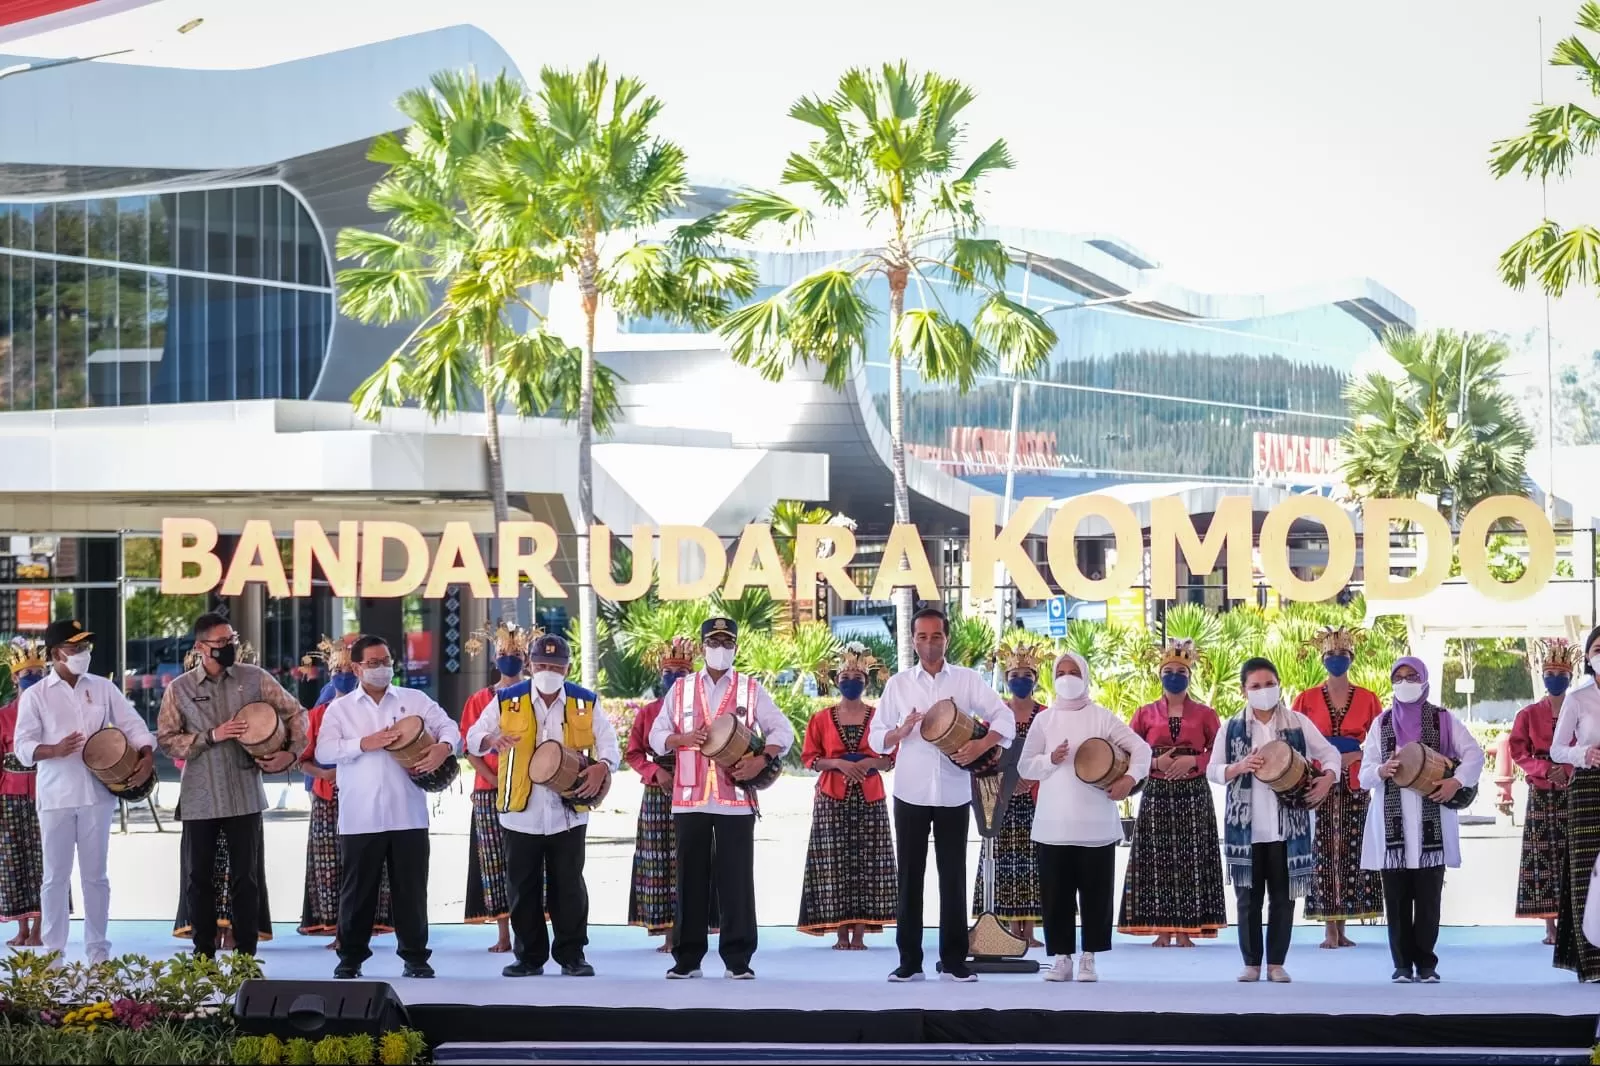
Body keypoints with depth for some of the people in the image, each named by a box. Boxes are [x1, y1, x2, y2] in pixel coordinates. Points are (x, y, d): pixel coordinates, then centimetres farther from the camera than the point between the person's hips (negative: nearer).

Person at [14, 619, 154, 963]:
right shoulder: (35, 696, -1)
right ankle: (53, 952, 9)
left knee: (95, 875, 8)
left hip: (97, 793, 2)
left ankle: (98, 949, 15)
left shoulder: (103, 688, 7)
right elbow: (23, 747, -5)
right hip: (55, 797, -2)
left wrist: (147, 753, -14)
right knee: (56, 876, 3)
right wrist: (54, 750, -24)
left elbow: (132, 724, 6)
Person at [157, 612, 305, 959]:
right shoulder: (179, 689, -1)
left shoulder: (255, 679, 0)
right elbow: (166, 739, -3)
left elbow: (295, 713, 8)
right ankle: (203, 954, 15)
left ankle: (246, 954, 9)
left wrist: (291, 752, -6)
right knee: (198, 878, 5)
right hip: (200, 798, 0)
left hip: (244, 796, 0)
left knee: (245, 877, 2)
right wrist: (211, 736, -14)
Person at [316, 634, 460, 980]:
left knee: (411, 887, 4)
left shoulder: (415, 700, 10)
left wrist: (443, 747, -15)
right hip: (360, 817, -1)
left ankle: (415, 957, 12)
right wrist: (365, 743, -16)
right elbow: (324, 751, -4)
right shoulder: (340, 708, 7)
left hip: (408, 814, 1)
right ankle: (351, 957, 14)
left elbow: (448, 727, 7)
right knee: (357, 889, 5)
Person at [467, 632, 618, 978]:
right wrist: (492, 739, -20)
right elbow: (473, 738, 4)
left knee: (569, 887, 1)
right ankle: (529, 956, 14)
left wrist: (602, 766, -17)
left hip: (569, 812, 0)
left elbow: (609, 744, 5)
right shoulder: (506, 701, 2)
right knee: (523, 888, 5)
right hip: (521, 813, 0)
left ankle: (572, 955, 10)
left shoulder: (586, 703, 4)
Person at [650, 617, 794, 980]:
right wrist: (683, 738, -11)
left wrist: (761, 760, -12)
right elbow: (656, 736, 11)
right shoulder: (681, 689, 11)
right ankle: (687, 958, 9)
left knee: (736, 879, -2)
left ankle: (738, 958, 3)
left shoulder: (751, 689, 7)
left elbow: (782, 730, 5)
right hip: (690, 798, 1)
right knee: (690, 878, 3)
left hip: (736, 799, -1)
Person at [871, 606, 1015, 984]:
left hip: (954, 793, -1)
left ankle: (954, 961, 6)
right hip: (911, 793, 1)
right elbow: (875, 737, 6)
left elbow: (1005, 718, -3)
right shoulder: (898, 684, 6)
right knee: (910, 875, 3)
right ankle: (909, 960, 8)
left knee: (953, 876, 2)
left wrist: (981, 744, -20)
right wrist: (902, 731, -14)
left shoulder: (968, 680, 2)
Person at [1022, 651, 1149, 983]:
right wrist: (1051, 760, -12)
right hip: (1053, 823, 2)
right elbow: (1024, 766, 6)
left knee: (1096, 891, 0)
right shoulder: (1044, 719, 7)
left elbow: (1141, 748, 2)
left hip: (1096, 823, -1)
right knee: (1056, 893, 1)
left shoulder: (1101, 717, 2)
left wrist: (1129, 778, -14)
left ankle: (1088, 958, 8)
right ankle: (1062, 957, 8)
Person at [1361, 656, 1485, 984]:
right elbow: (1364, 774, 6)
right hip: (1392, 822, 1)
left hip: (1430, 822, -1)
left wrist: (1457, 781, -13)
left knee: (1428, 896, -2)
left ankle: (1426, 964, 5)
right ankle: (1403, 965, 6)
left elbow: (1474, 754, 3)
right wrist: (1382, 771, -17)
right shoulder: (1382, 722, 10)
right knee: (1397, 897, 0)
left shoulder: (1442, 719, 6)